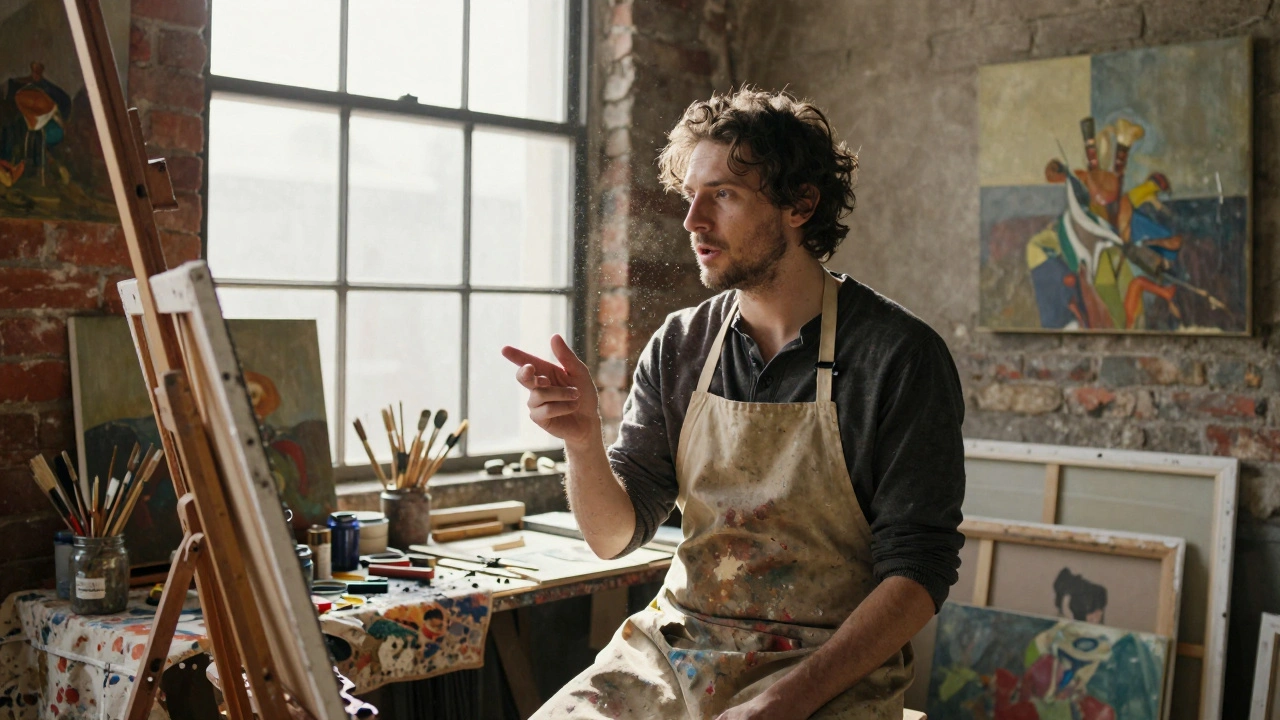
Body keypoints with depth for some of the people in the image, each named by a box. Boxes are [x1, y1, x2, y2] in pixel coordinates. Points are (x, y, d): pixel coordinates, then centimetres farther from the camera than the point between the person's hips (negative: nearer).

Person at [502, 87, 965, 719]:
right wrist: (583, 442, -15)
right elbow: (614, 536, 5)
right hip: (672, 649, 4)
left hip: (829, 668, -3)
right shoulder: (678, 348, 4)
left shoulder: (899, 357, -8)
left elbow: (918, 568, -10)